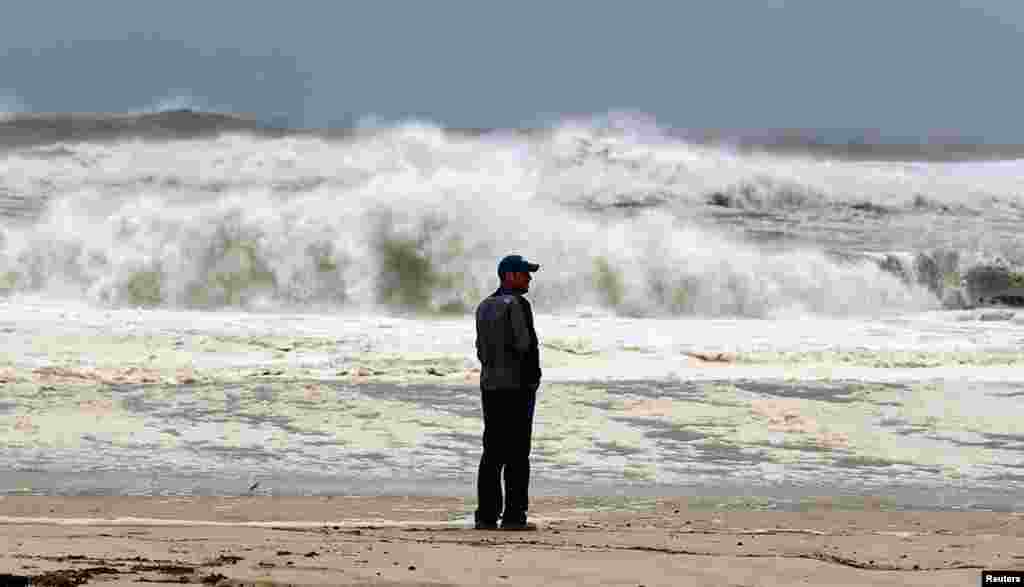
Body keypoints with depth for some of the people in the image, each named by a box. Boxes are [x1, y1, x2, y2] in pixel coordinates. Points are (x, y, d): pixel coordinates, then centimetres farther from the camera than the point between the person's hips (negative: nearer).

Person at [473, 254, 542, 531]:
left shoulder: (484, 307, 14)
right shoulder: (517, 304, -11)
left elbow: (481, 349, 15)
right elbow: (526, 345, -15)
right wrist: (532, 381, -7)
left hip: (489, 385, 8)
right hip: (517, 386, -8)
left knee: (493, 452, 8)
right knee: (517, 453, -5)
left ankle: (487, 515, 6)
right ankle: (514, 516, -7)